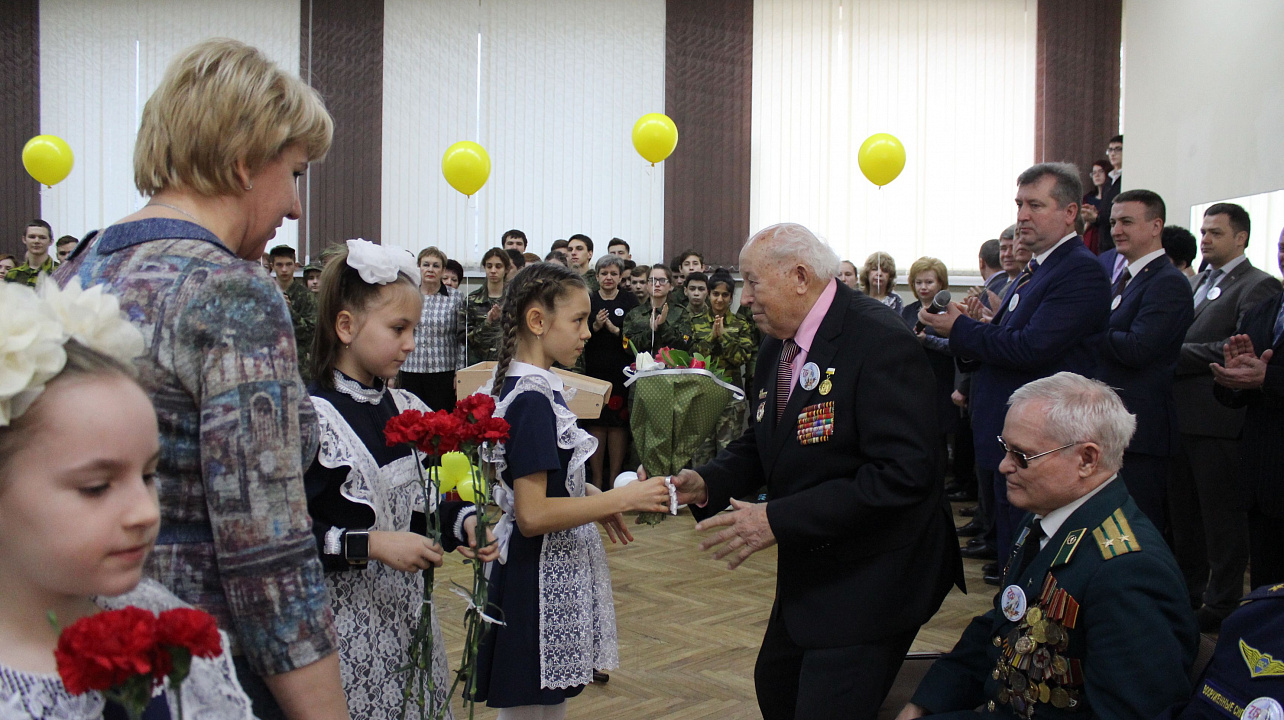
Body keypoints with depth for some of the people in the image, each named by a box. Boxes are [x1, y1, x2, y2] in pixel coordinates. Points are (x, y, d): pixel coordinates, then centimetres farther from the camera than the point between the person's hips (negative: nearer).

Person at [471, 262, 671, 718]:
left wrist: (593, 500, 7)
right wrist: (621, 498, -19)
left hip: (553, 573, 10)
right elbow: (532, 515, -24)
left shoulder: (531, 387, 8)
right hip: (539, 576, -10)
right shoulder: (533, 400, -20)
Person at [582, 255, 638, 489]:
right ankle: (596, 478, 10)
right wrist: (595, 326, -13)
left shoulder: (630, 301, 5)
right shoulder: (588, 301, 8)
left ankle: (614, 478, 8)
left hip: (622, 373, -1)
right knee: (595, 423, 1)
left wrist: (615, 330, -15)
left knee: (618, 424, -1)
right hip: (594, 371, 1)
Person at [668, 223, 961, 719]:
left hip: (872, 576, -9)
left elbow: (902, 471, -29)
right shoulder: (776, 347, 5)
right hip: (807, 567, 9)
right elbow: (759, 445, 13)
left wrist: (779, 520, -30)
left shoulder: (881, 341, -22)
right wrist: (705, 483, -9)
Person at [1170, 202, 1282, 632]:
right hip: (1181, 415, 8)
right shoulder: (1196, 283, 18)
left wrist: (1177, 354, -17)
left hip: (1219, 418, -8)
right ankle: (1188, 592, 29)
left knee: (1222, 516, 1)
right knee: (1183, 513, 16)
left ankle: (1223, 603, 12)